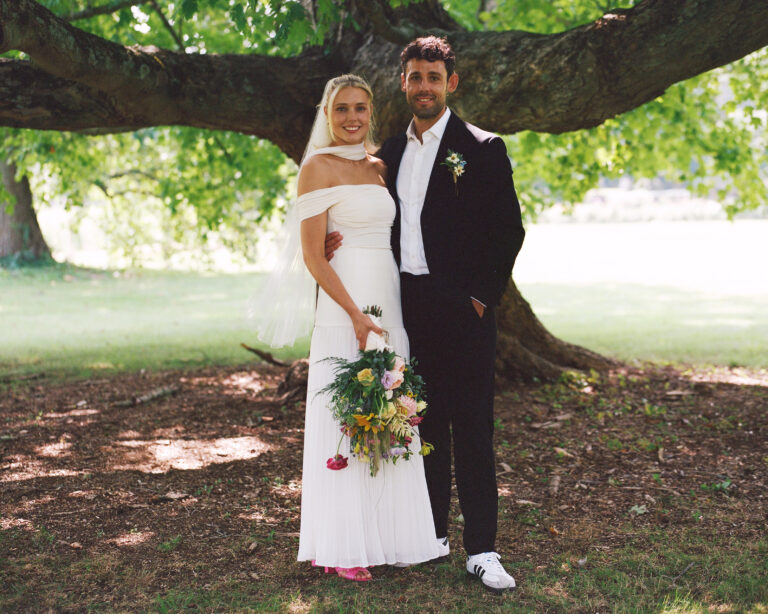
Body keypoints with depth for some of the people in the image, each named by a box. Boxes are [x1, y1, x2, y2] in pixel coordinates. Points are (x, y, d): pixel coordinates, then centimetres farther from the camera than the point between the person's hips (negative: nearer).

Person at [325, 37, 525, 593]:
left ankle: (482, 551, 3)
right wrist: (344, 241, -3)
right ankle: (432, 533, 24)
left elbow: (508, 230, -4)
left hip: (461, 308, -5)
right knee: (424, 423, 12)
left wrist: (482, 297, -10)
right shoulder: (390, 152, 14)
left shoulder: (483, 149, -3)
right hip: (406, 306, 5)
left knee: (472, 430, -2)